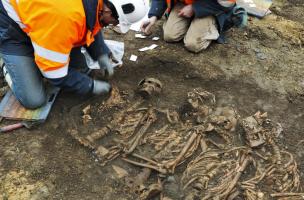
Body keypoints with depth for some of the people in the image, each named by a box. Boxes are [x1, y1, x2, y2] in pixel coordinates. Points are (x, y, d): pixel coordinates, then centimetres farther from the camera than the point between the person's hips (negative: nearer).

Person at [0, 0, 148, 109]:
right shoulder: (64, 16, -42)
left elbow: (92, 27, 8)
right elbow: (55, 72, -30)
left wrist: (102, 54, -6)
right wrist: (91, 86, -19)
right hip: (13, 29, -7)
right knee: (33, 100, -14)